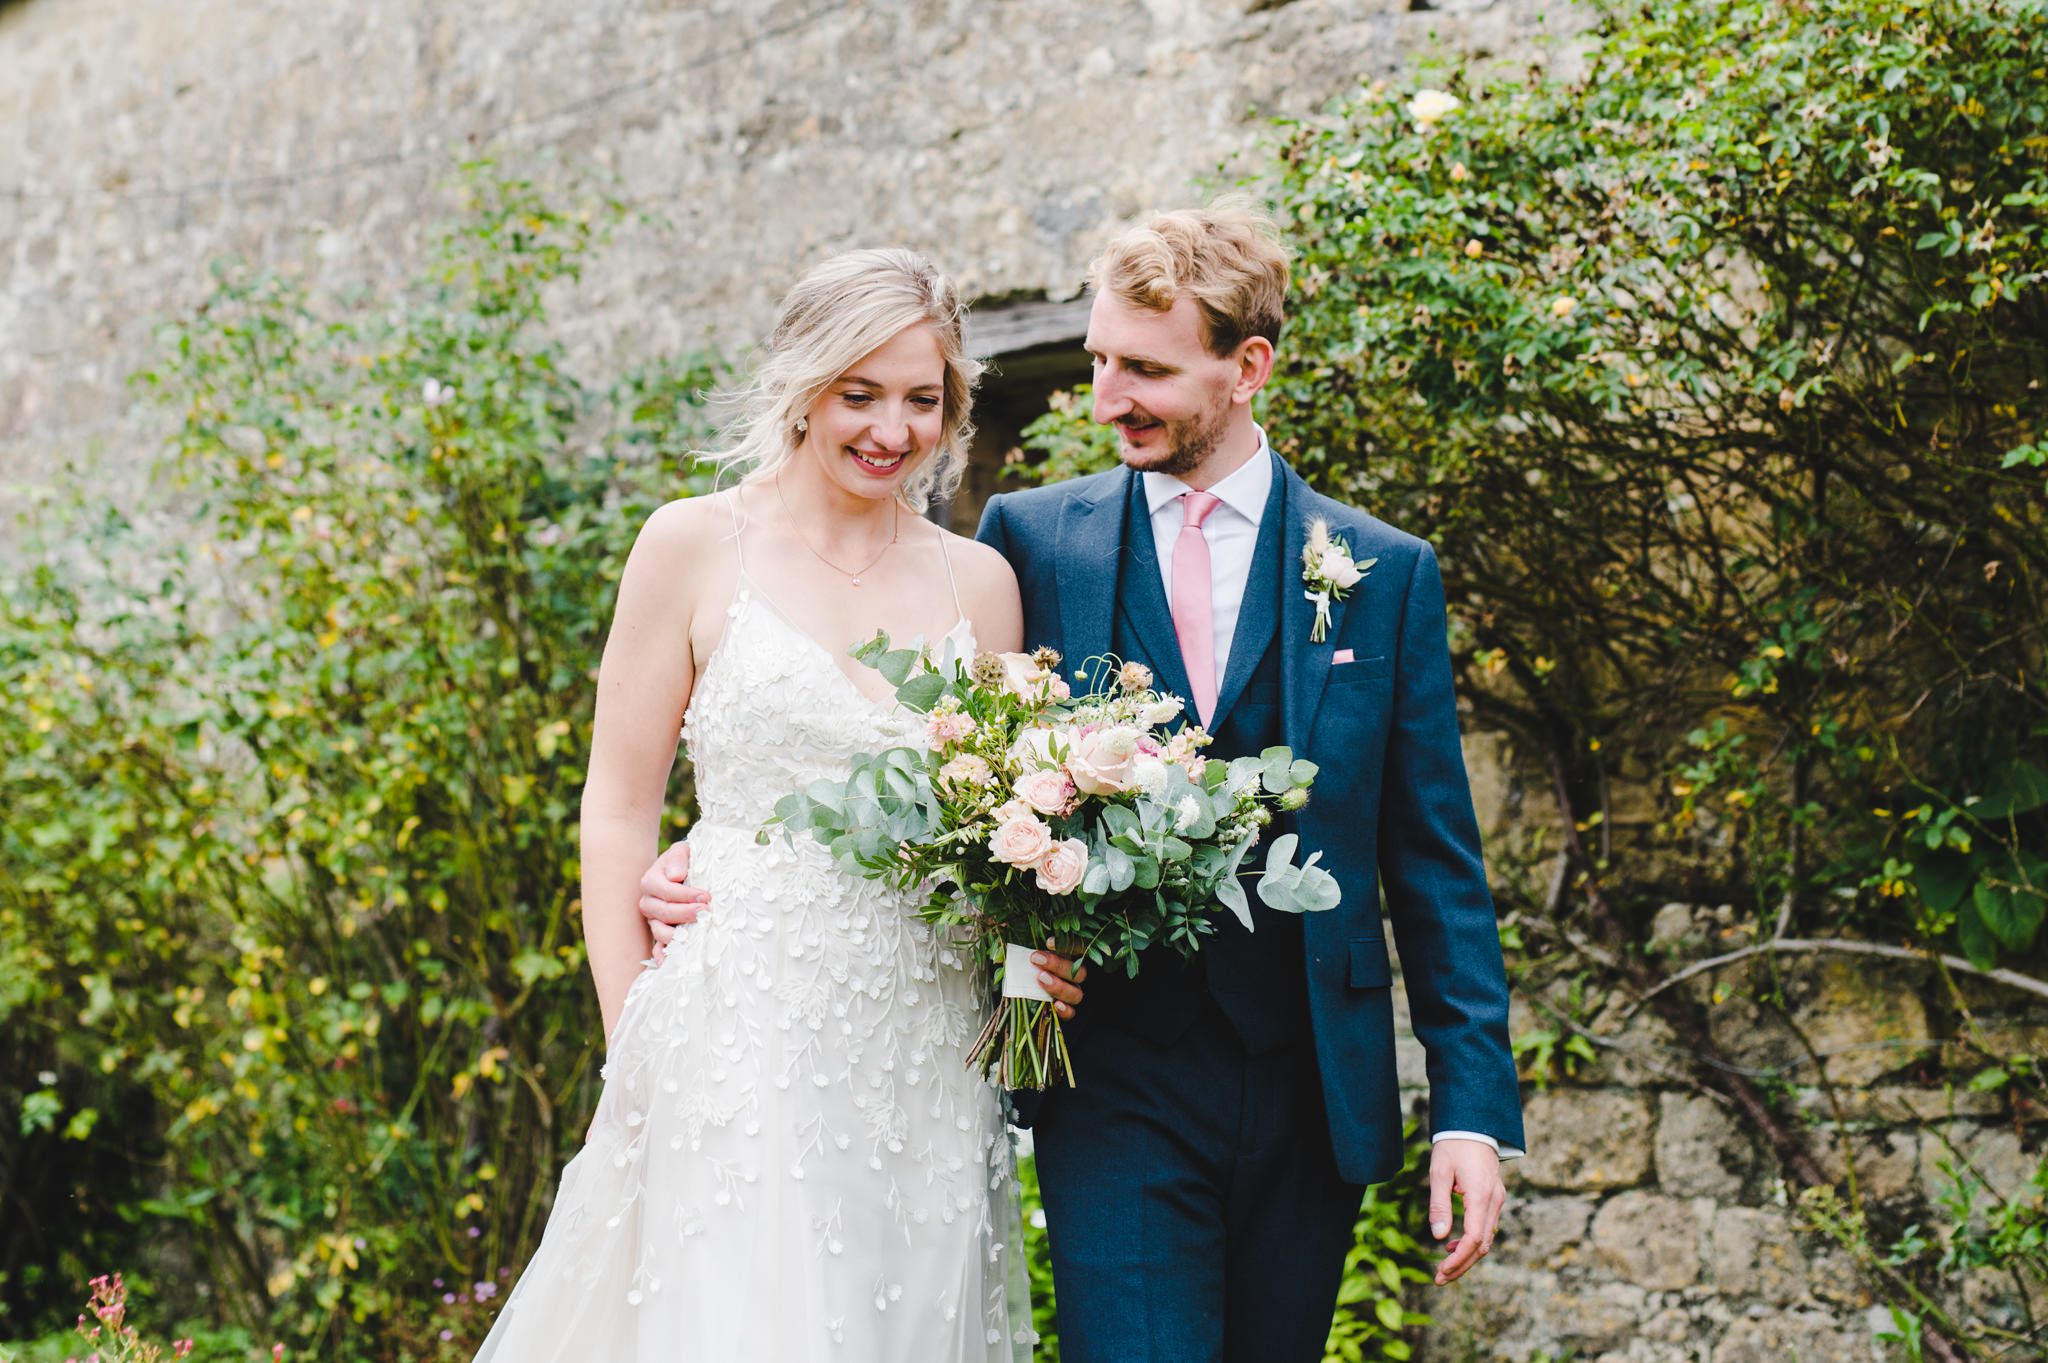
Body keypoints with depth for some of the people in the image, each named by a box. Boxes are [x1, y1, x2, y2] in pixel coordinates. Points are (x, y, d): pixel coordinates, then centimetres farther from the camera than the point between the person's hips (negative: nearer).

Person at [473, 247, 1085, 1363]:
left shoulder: (980, 581, 10)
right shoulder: (695, 546, 1)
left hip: (922, 1054, 4)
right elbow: (619, 811, 0)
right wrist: (632, 1053, -6)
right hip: (740, 1040, -3)